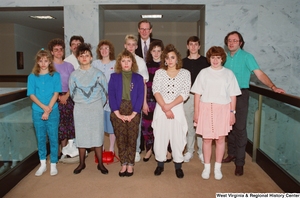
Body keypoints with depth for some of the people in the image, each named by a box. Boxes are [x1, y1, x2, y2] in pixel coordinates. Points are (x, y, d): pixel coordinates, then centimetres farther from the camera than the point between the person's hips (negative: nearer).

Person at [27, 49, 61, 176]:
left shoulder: (55, 75, 0)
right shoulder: (32, 77, 3)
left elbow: (56, 94, -6)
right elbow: (32, 95, -3)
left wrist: (48, 109, -15)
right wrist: (44, 107, -16)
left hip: (53, 112, -1)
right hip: (37, 112, 2)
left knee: (53, 138, 5)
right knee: (41, 138, 11)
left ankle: (53, 164, 17)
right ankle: (43, 164, 23)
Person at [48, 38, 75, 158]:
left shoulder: (69, 66, 10)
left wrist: (66, 95, -5)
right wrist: (58, 97, -8)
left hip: (67, 98, 3)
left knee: (67, 124, 4)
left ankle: (64, 150, 16)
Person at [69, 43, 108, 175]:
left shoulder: (98, 73, 0)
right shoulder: (74, 75, 4)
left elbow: (105, 91, 3)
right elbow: (72, 93, 11)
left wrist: (99, 104, 3)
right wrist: (80, 103, 10)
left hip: (96, 108, -1)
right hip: (80, 109, 2)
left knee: (97, 135, 2)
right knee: (81, 136, 6)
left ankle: (100, 164, 14)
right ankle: (82, 163, 22)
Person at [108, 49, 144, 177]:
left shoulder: (138, 78, 5)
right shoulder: (114, 77, 6)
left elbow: (140, 97, 0)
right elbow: (111, 96, 0)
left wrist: (133, 114, -9)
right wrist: (118, 113, -9)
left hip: (133, 113, 0)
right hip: (118, 113, 0)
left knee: (132, 139, 3)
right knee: (120, 139, 4)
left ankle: (130, 165, 15)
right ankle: (123, 164, 16)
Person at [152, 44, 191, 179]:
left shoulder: (185, 73, 4)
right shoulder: (159, 72, 6)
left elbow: (185, 93, -5)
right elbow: (156, 91, -5)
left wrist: (169, 106, -13)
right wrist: (165, 108, -15)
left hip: (177, 109, -1)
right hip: (160, 108, 1)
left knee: (177, 137, 2)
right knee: (160, 136, 5)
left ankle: (178, 166, 18)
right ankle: (160, 164, 21)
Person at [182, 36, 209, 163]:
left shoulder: (204, 61, 4)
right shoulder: (183, 62, 9)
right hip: (187, 96, 2)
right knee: (189, 124, 6)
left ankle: (201, 151, 12)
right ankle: (189, 151, 18)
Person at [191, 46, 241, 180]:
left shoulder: (228, 74, 4)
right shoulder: (204, 73, 3)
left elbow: (233, 95, 5)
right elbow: (197, 94, 2)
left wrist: (232, 112, -1)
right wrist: (196, 112, -1)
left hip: (223, 110, 0)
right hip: (206, 109, 0)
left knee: (220, 139, 6)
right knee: (207, 139, 5)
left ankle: (217, 168, 21)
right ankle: (207, 167, 20)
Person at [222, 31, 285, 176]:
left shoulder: (246, 57, -6)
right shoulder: (225, 57, 8)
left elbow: (259, 73, -16)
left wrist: (272, 86, -30)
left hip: (241, 95, -5)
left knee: (240, 128, -4)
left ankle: (239, 162, 5)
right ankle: (232, 154, 27)